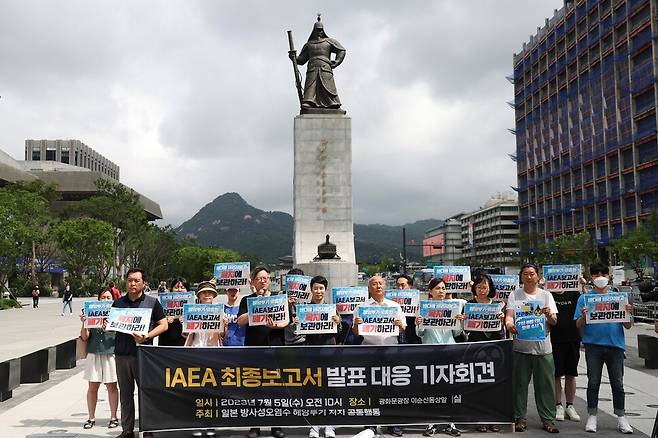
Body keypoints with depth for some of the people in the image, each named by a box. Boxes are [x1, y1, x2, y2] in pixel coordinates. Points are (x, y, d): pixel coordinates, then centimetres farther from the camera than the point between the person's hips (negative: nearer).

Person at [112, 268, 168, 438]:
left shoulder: (152, 302, 2)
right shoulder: (118, 303, 12)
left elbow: (163, 325, 0)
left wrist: (147, 336, -14)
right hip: (122, 353, 3)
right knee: (125, 394, 10)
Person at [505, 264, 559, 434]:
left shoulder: (546, 295, 8)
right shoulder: (515, 295, 6)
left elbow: (554, 321, 3)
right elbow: (509, 315, -3)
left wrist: (549, 315, -20)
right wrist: (509, 324, -26)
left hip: (543, 347, 1)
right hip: (520, 347, -1)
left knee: (546, 385, 3)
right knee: (520, 384, 4)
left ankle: (548, 419, 14)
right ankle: (520, 418, 14)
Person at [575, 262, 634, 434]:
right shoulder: (584, 298, 2)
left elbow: (628, 326, 7)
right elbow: (579, 325, 1)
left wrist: (629, 313, -13)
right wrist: (584, 316, -20)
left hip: (615, 345, 1)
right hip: (593, 345, -1)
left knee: (618, 384, 7)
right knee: (593, 382, 7)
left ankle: (621, 418, 19)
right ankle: (592, 416, 17)